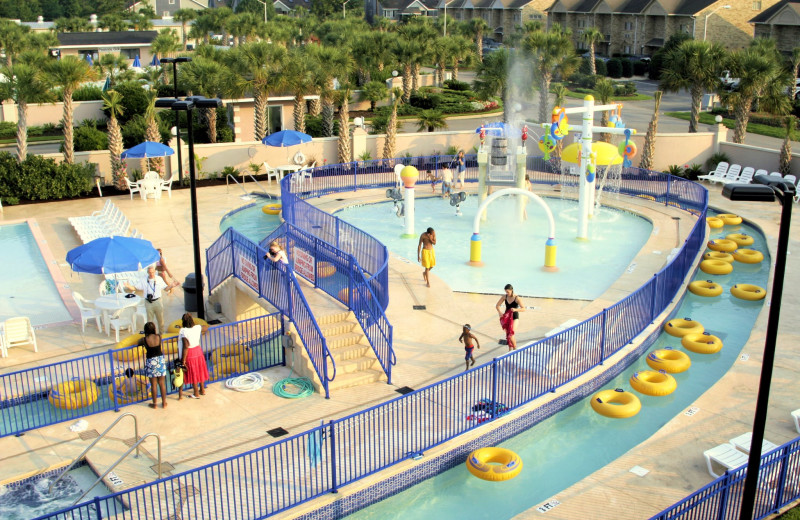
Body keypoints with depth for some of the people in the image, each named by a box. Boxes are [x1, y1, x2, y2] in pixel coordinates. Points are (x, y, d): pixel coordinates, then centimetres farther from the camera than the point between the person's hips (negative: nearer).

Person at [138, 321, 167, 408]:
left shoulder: (144, 340, -12)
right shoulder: (159, 337, -8)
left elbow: (138, 344, 8)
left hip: (150, 362, -2)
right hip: (160, 360, 2)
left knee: (153, 384, 8)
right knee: (162, 383, 10)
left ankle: (154, 403, 18)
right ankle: (164, 402, 18)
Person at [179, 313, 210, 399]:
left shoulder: (184, 331, -24)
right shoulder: (197, 328, -6)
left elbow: (185, 347, -26)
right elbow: (206, 327, 16)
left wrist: (183, 360, -21)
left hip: (189, 354, -6)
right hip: (198, 351, 6)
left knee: (193, 374, 8)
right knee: (200, 371, 19)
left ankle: (196, 394, 19)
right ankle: (202, 390, 32)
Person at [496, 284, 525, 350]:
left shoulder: (517, 298, -15)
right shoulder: (504, 297, -3)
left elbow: (523, 309, -18)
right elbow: (497, 306, 3)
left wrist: (516, 309, -36)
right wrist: (499, 312, -17)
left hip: (514, 317, -5)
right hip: (506, 317, 5)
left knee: (511, 335, -14)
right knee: (508, 334, 9)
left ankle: (515, 349, 5)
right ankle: (510, 350, 21)